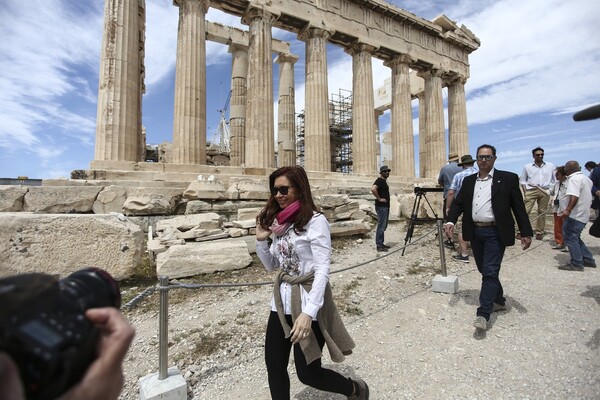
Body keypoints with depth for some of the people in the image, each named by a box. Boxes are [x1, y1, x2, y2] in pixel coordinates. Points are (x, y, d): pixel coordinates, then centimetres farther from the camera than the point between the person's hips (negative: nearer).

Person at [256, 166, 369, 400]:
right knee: (274, 366, 14)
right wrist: (261, 240, -3)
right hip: (281, 302, 7)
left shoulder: (315, 221, -15)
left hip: (307, 303, -6)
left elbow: (323, 270, -19)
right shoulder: (279, 222, 5)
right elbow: (271, 266, 12)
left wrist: (308, 312, -26)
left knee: (308, 373, 7)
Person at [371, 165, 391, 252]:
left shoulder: (384, 181, 17)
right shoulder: (379, 180, -12)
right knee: (381, 226, -7)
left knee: (384, 226, 13)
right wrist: (379, 198, -21)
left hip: (386, 206, 10)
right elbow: (373, 189, -31)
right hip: (381, 206, -10)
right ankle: (379, 245, -2)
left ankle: (381, 243, 20)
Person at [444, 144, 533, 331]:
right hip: (475, 232, 5)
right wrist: (451, 221, -10)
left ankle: (483, 314, -5)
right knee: (484, 270, 17)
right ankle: (499, 301, 37)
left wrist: (526, 233, -5)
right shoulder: (468, 181, 10)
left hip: (495, 233, -5)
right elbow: (458, 203, 7)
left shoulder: (508, 178, -2)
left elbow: (519, 207, -2)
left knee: (490, 272, -8)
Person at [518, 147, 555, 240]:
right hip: (531, 190, -2)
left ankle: (539, 232, 11)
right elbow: (523, 180, 9)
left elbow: (554, 179, 14)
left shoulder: (550, 166, 11)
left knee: (542, 212, 4)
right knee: (526, 211, -10)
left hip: (545, 192, 2)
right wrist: (525, 191, -1)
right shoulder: (527, 167, 7)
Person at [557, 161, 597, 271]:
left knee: (570, 237, -5)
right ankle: (588, 260, 23)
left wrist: (568, 210, -38)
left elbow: (574, 196, -30)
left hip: (575, 215, -10)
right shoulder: (586, 178, 16)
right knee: (574, 237, 18)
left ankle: (576, 264, -1)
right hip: (584, 215, 10)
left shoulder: (574, 179, -16)